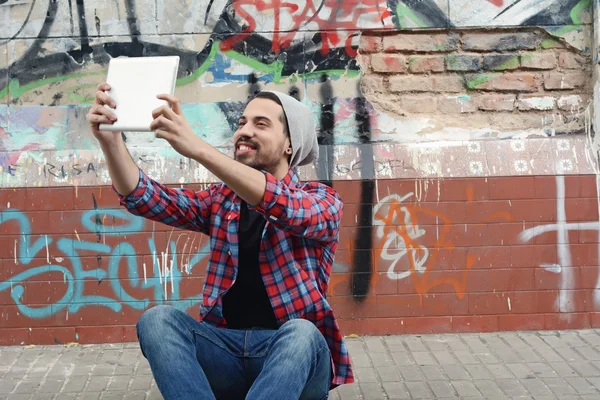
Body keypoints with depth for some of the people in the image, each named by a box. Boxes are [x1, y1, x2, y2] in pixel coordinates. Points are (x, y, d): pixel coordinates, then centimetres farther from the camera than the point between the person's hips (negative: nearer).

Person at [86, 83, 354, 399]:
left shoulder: (323, 200, 1)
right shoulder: (221, 200, 14)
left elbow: (281, 206, -23)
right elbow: (144, 198, 0)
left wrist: (197, 148, -34)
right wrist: (110, 141, -20)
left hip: (294, 352, -3)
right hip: (228, 349, 4)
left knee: (301, 332, -36)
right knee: (157, 319, -23)